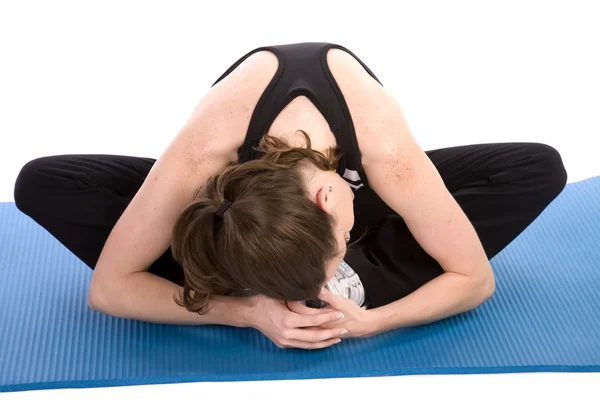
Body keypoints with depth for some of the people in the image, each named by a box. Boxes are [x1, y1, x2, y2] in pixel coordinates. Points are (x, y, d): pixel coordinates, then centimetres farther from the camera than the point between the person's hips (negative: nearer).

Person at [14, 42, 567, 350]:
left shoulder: (385, 148, -41)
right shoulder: (207, 150, -43)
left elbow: (477, 277, -28)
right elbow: (107, 287, -33)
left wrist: (366, 320, -42)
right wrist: (245, 311, -43)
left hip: (356, 181, 0)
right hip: (242, 169, 1)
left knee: (541, 170, -23)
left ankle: (352, 287, -23)